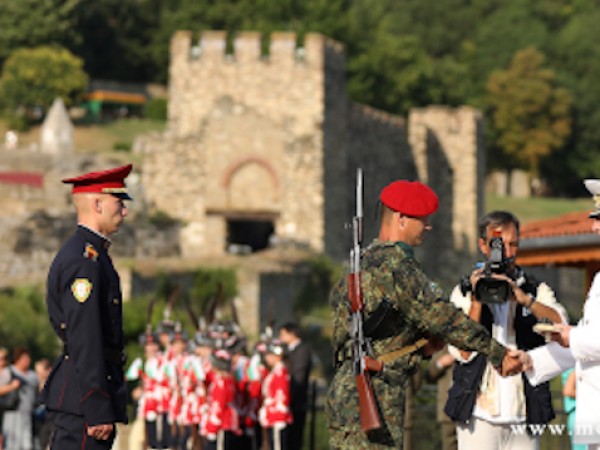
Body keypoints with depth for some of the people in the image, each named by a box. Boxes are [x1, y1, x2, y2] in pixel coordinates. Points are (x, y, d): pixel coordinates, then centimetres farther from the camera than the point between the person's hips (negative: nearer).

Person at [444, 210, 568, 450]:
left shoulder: (537, 290, 12)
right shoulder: (464, 293, 8)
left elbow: (561, 326, -7)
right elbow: (463, 353, -3)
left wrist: (524, 299, -19)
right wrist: (477, 302, -10)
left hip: (524, 411, 1)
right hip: (480, 411, -1)